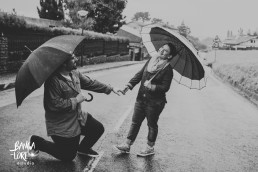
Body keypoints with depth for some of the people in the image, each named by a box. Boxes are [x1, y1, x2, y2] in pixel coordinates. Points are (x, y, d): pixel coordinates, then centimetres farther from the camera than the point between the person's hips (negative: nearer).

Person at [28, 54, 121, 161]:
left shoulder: (75, 73, -2)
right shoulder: (53, 80, -29)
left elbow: (90, 83, 9)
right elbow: (55, 104, -33)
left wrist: (110, 89, 8)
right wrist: (76, 100, -24)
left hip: (78, 117, 8)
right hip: (62, 126, -8)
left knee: (98, 129, 7)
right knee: (68, 156, 5)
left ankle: (83, 148, 32)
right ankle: (36, 141, 20)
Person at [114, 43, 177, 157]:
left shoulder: (167, 69, -11)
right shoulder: (150, 61, 6)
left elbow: (165, 87, -14)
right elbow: (139, 75, 7)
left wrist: (152, 87, -27)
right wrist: (129, 85, -3)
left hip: (155, 102, -6)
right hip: (141, 98, 6)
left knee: (152, 124, 10)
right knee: (135, 122, 11)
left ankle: (150, 148, 28)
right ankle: (127, 145, 21)